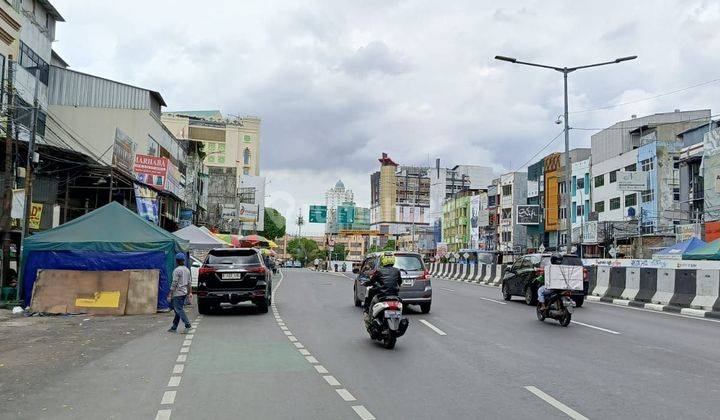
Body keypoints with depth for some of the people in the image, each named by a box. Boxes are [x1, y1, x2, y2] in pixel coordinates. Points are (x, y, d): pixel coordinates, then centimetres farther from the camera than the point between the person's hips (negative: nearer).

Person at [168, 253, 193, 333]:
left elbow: (174, 283, -16)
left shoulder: (177, 270, -14)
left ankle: (187, 325, -13)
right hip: (184, 293, 9)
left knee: (179, 310, -6)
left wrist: (170, 294, -12)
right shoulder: (187, 270, 11)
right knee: (178, 310, 12)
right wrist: (190, 292, 15)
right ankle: (174, 327, 17)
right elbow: (189, 283, 13)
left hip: (178, 293, -8)